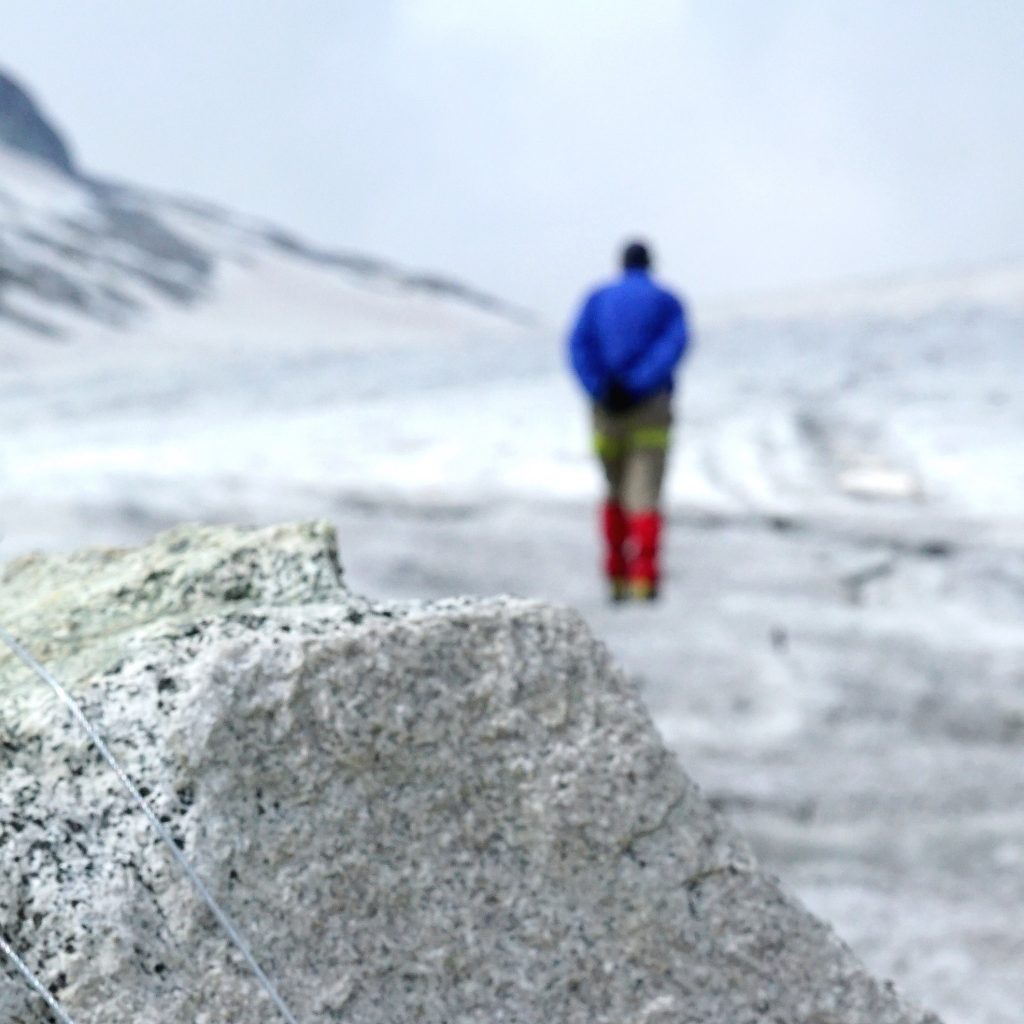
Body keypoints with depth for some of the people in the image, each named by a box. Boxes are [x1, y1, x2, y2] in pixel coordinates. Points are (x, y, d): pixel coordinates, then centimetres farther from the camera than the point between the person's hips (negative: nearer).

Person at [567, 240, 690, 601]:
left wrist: (601, 392, -11)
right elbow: (676, 344, -11)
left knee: (616, 491, 17)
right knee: (645, 493, -8)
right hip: (651, 408, -2)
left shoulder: (598, 299, 12)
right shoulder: (667, 302, 7)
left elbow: (579, 344, -4)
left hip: (607, 408, 2)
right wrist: (637, 385, -17)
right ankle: (644, 577, -23)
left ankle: (617, 579, 15)